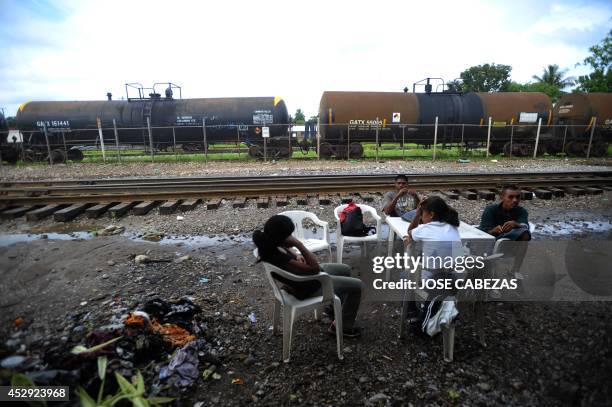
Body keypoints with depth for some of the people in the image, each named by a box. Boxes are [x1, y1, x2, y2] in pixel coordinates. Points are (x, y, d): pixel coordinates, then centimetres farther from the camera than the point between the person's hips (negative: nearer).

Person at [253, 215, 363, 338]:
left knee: (345, 269, 23)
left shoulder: (268, 243, -15)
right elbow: (315, 268, -34)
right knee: (356, 285, -1)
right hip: (308, 287, -9)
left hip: (307, 272, 9)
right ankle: (344, 326, 19)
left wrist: (297, 256, -9)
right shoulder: (279, 259, -40)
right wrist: (299, 244, -38)